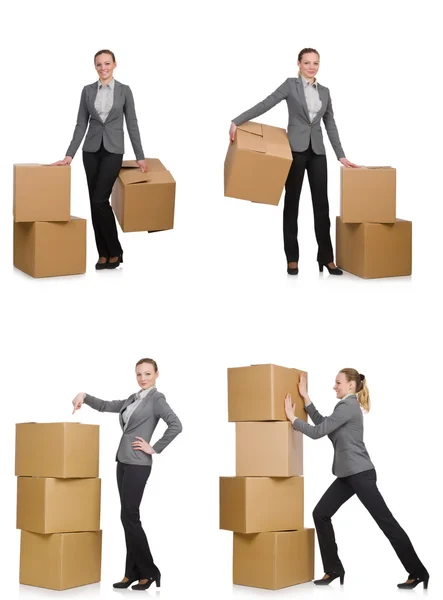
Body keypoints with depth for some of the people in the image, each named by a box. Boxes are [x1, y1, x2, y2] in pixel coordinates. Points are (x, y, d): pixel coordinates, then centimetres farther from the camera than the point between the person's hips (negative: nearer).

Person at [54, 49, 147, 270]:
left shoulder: (124, 90, -1)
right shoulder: (87, 90, 5)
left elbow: (132, 124, 0)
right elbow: (81, 124, 4)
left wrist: (140, 156, -1)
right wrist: (69, 155, -3)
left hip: (113, 150, -4)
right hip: (91, 149, 4)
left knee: (100, 199, -14)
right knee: (95, 202, 3)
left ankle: (115, 251, -1)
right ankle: (104, 253, 11)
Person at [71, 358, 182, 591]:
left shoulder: (156, 398, -8)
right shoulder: (133, 398, 15)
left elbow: (176, 425, -20)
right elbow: (106, 406, 19)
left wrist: (155, 449, -15)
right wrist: (84, 396, 4)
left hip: (137, 464, -8)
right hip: (123, 462, 8)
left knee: (129, 517, -8)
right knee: (128, 517, 7)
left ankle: (148, 571, 2)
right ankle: (132, 572, 11)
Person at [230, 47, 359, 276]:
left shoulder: (324, 92, 14)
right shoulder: (291, 85, 0)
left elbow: (331, 125, 15)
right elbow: (265, 105, -9)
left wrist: (341, 155, 8)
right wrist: (237, 121, -20)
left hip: (317, 151, 4)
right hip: (295, 149, -4)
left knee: (321, 203, 1)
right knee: (292, 202, 1)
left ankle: (326, 258, 7)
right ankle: (292, 258, 6)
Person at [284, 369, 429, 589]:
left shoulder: (348, 406, -14)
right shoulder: (348, 406, 18)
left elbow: (318, 432, -15)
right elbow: (323, 424, 19)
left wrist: (292, 418, -5)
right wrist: (305, 397, 16)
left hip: (360, 474, -10)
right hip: (348, 475, 10)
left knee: (386, 521, -6)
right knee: (320, 514, 6)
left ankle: (418, 573, 0)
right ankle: (333, 569, 11)